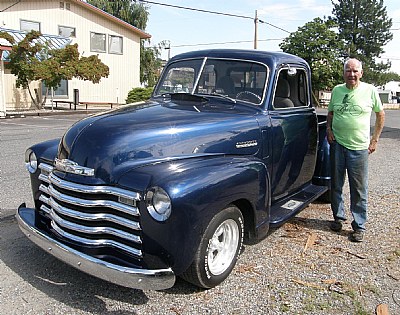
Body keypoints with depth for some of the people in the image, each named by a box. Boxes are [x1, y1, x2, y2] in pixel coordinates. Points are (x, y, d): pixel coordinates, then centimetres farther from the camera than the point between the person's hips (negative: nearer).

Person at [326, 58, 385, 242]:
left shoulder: (370, 90, -1)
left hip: (359, 147, -3)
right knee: (336, 184, 11)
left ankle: (359, 226, 11)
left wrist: (375, 139, 3)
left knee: (359, 189, 1)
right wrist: (329, 129, 2)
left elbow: (380, 114, 8)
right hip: (337, 144, 3)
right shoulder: (337, 90, 7)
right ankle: (338, 217, 28)